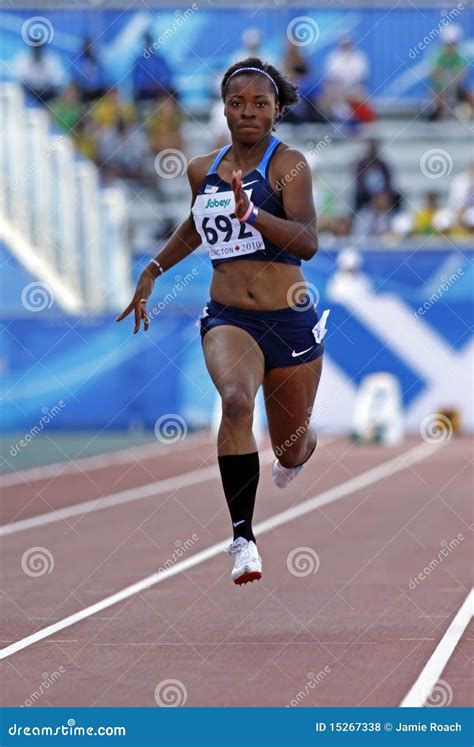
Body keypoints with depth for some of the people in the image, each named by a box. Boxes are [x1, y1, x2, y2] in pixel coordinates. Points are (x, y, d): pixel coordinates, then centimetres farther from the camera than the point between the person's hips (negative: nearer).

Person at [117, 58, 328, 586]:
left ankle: (296, 452, 55)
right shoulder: (203, 170, 7)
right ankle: (242, 537, -30)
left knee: (291, 449, 14)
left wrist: (251, 214, -36)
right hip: (227, 318, 2)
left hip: (290, 323, -2)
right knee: (236, 400, -31)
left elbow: (308, 243, -22)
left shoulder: (287, 163, -8)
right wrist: (151, 274, 25)